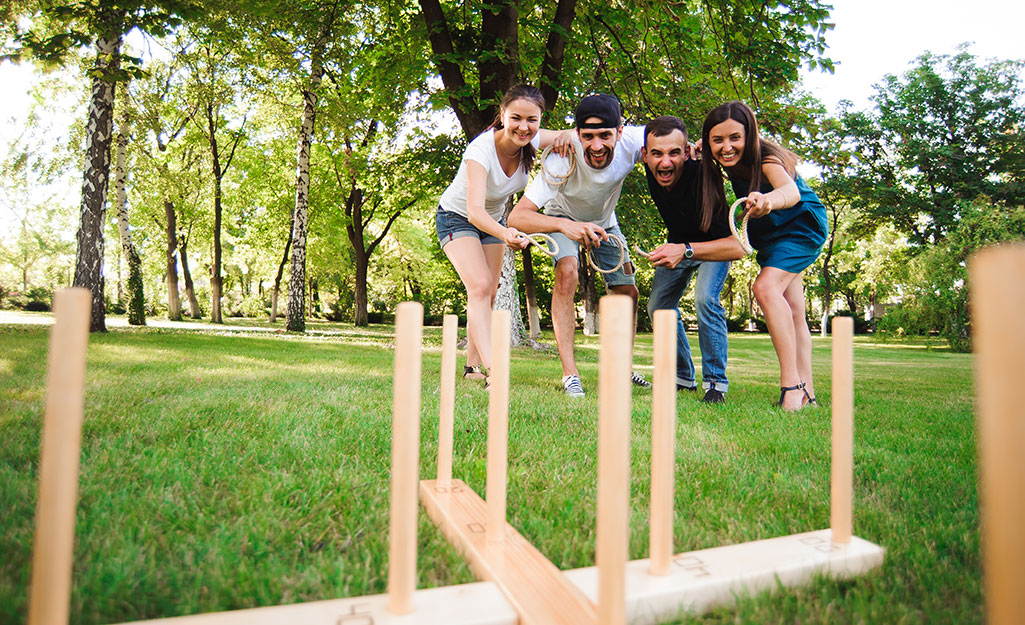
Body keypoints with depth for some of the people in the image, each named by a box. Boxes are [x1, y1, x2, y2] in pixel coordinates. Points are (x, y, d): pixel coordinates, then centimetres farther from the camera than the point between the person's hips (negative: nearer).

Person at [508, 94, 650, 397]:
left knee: (628, 292, 3)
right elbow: (517, 216, -49)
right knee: (567, 271, -32)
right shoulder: (563, 158, -41)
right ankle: (570, 373, -25)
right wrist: (564, 225, -66)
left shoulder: (630, 143, -32)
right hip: (564, 217, -4)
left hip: (604, 221, 4)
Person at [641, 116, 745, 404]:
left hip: (715, 244, -5)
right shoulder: (650, 166, -24)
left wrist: (686, 250, -54)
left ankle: (715, 381, -11)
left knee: (705, 299, -27)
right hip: (678, 245, 6)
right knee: (659, 306, 1)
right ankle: (683, 376, 16)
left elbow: (736, 246, -42)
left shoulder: (702, 178, -40)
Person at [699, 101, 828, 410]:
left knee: (766, 286, -28)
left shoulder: (766, 159, -32)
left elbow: (792, 192, -53)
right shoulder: (726, 159, -14)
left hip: (802, 223, -7)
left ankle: (791, 385, -27)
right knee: (792, 311, 5)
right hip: (770, 234, 7)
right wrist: (701, 152, -11)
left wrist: (768, 200, -75)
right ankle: (807, 393, 9)